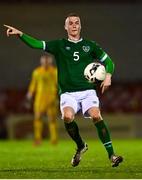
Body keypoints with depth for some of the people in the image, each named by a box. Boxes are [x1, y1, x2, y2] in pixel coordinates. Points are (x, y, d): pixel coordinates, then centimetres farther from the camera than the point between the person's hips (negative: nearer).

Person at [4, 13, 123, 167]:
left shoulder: (90, 45, 12)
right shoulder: (59, 45, 10)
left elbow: (108, 61, 18)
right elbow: (36, 44, 0)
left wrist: (108, 76, -1)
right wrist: (20, 34, -14)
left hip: (87, 91, 0)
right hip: (68, 93, 0)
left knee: (96, 115, -27)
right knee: (67, 116, -29)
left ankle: (111, 154, -21)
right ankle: (80, 146, -1)